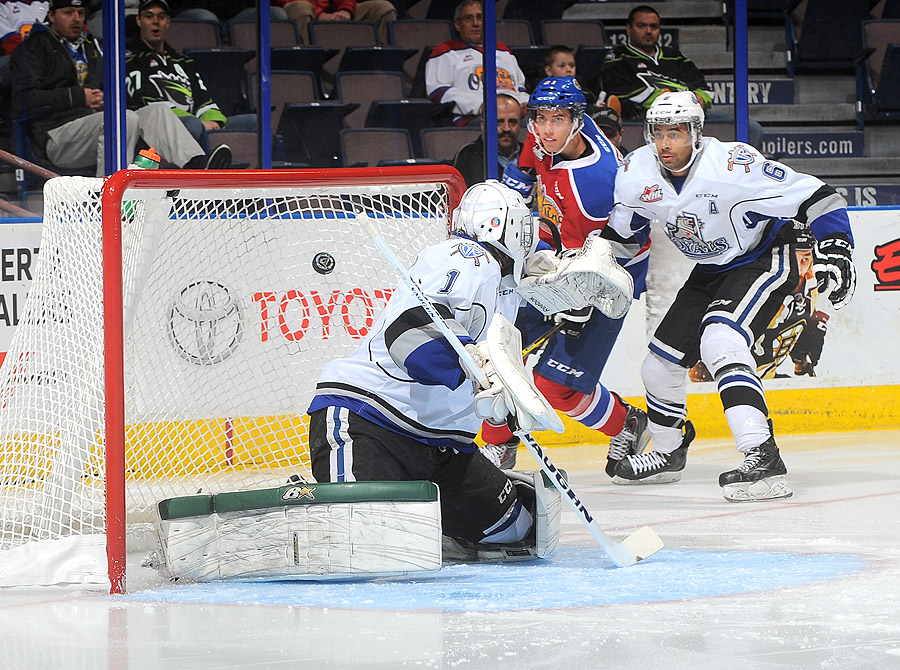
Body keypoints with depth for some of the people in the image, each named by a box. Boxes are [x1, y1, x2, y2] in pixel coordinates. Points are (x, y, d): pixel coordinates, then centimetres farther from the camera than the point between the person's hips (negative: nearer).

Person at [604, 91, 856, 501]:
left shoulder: (733, 166, -31)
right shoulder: (637, 172, -12)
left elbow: (816, 198, -29)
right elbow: (622, 233, 10)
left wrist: (834, 250, -38)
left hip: (764, 262, -7)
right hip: (709, 274, 7)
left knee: (720, 341, -31)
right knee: (662, 360, 9)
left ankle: (762, 459, -39)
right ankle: (667, 453, 38)